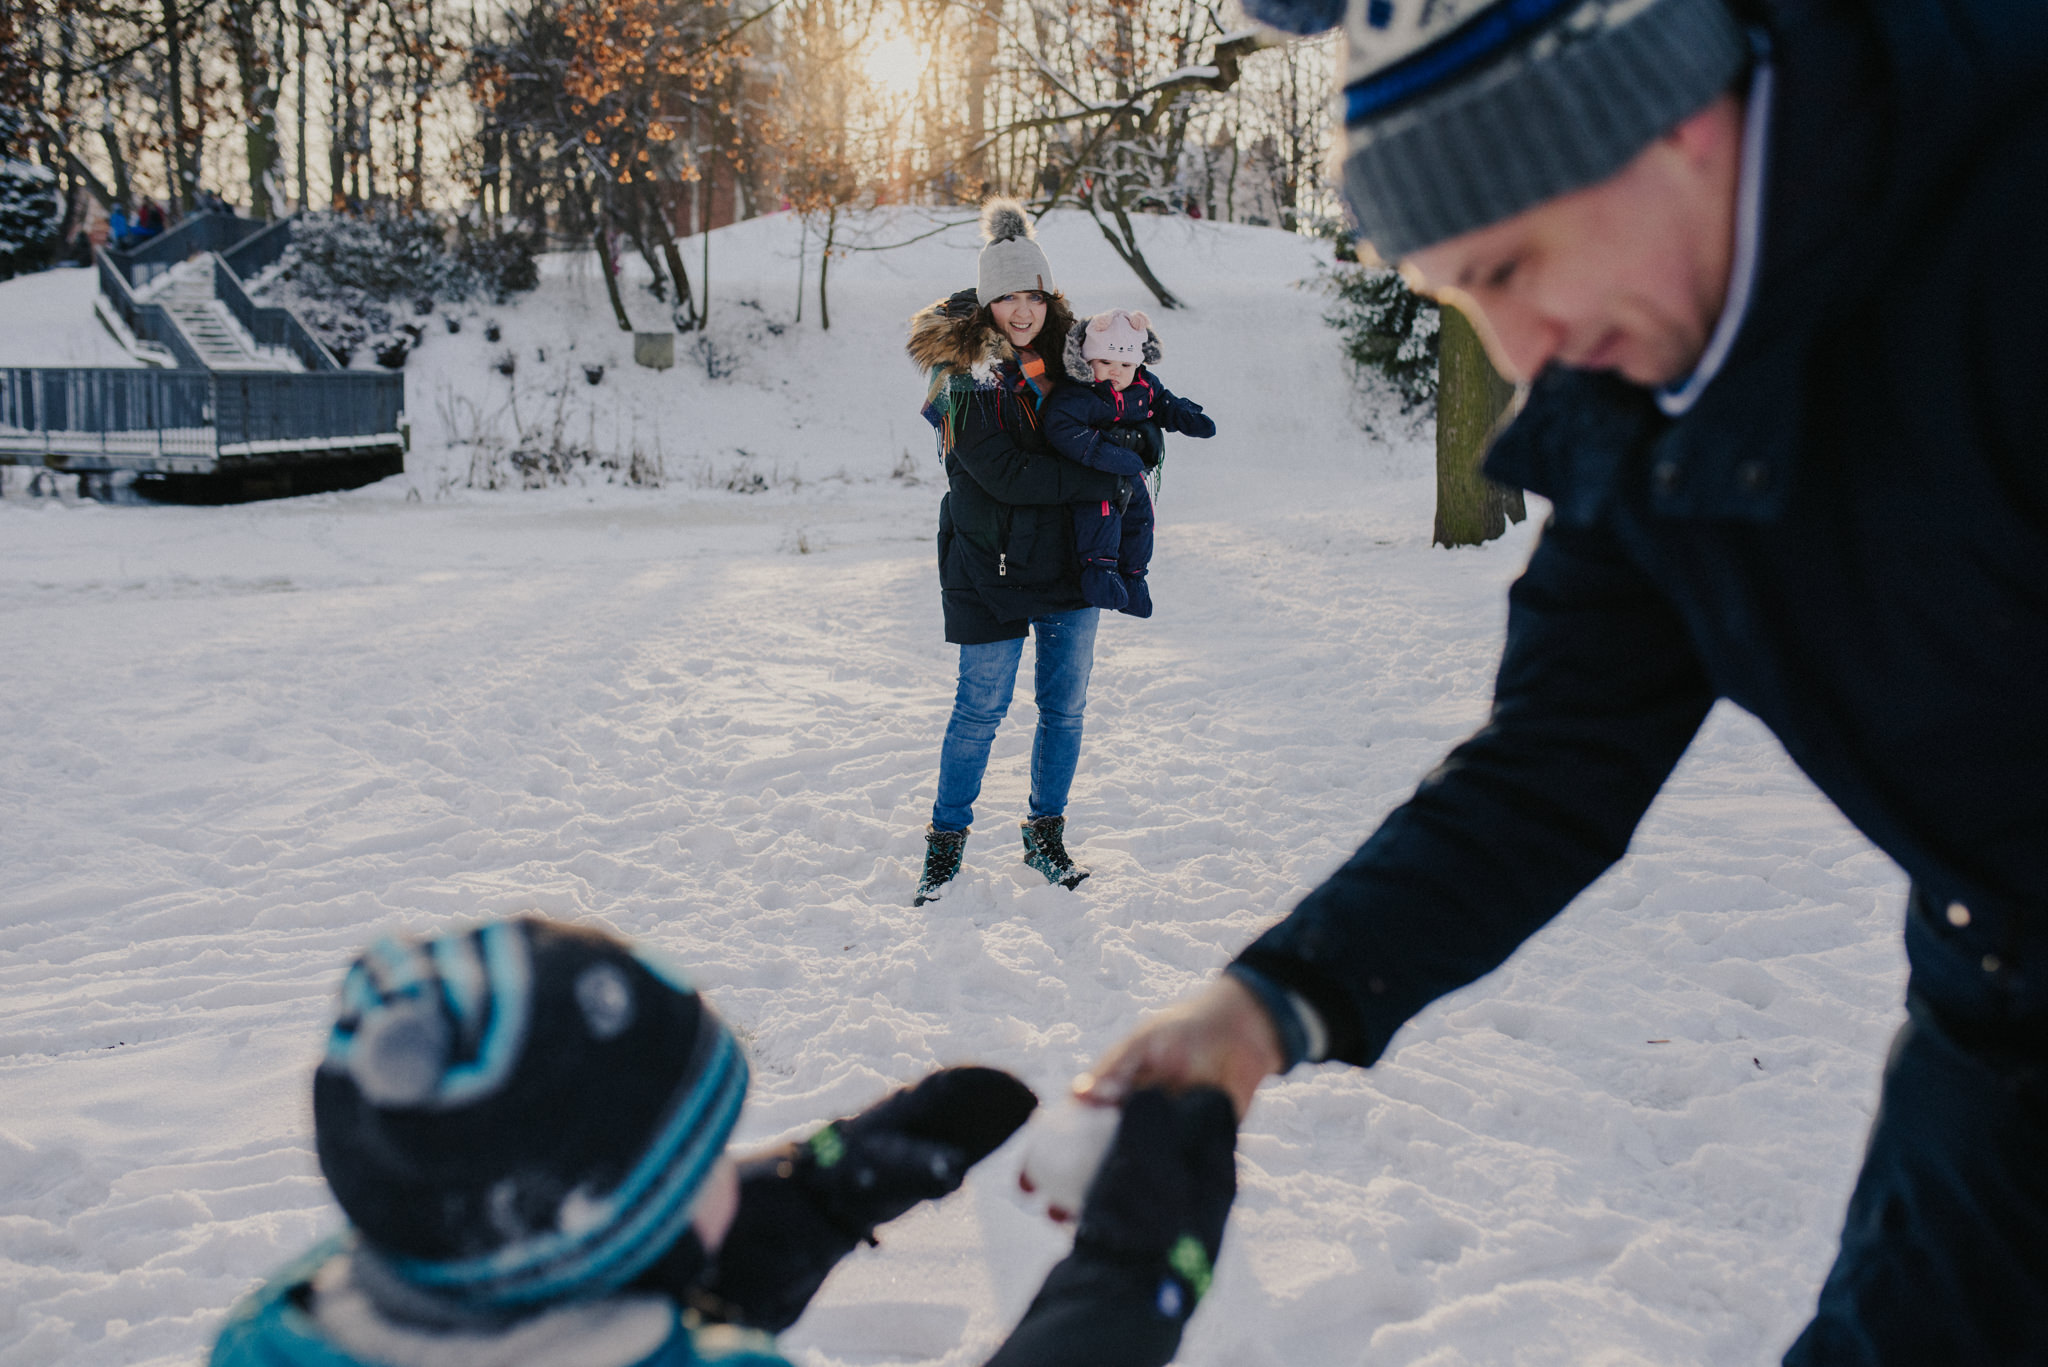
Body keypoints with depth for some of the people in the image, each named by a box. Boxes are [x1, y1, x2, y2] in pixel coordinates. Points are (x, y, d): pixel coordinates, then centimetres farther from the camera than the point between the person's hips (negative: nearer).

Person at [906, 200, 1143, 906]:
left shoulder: (1066, 361, 6)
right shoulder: (964, 378, -11)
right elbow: (1007, 475, -20)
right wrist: (1099, 484, -17)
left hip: (1070, 565, 5)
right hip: (991, 573, -5)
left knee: (1064, 707, 10)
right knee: (980, 710, 2)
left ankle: (1046, 835, 26)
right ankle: (947, 837, 20)